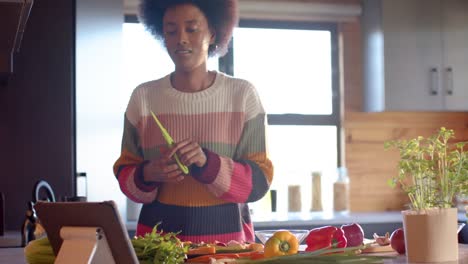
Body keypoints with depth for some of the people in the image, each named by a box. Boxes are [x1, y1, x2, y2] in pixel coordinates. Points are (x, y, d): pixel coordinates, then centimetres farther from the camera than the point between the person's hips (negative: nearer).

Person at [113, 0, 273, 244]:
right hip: (158, 236, 1)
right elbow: (124, 173, 7)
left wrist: (207, 163, -19)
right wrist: (147, 175, -14)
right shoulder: (143, 97, 2)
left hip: (227, 236, -1)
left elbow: (259, 180, -4)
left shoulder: (242, 94, -2)